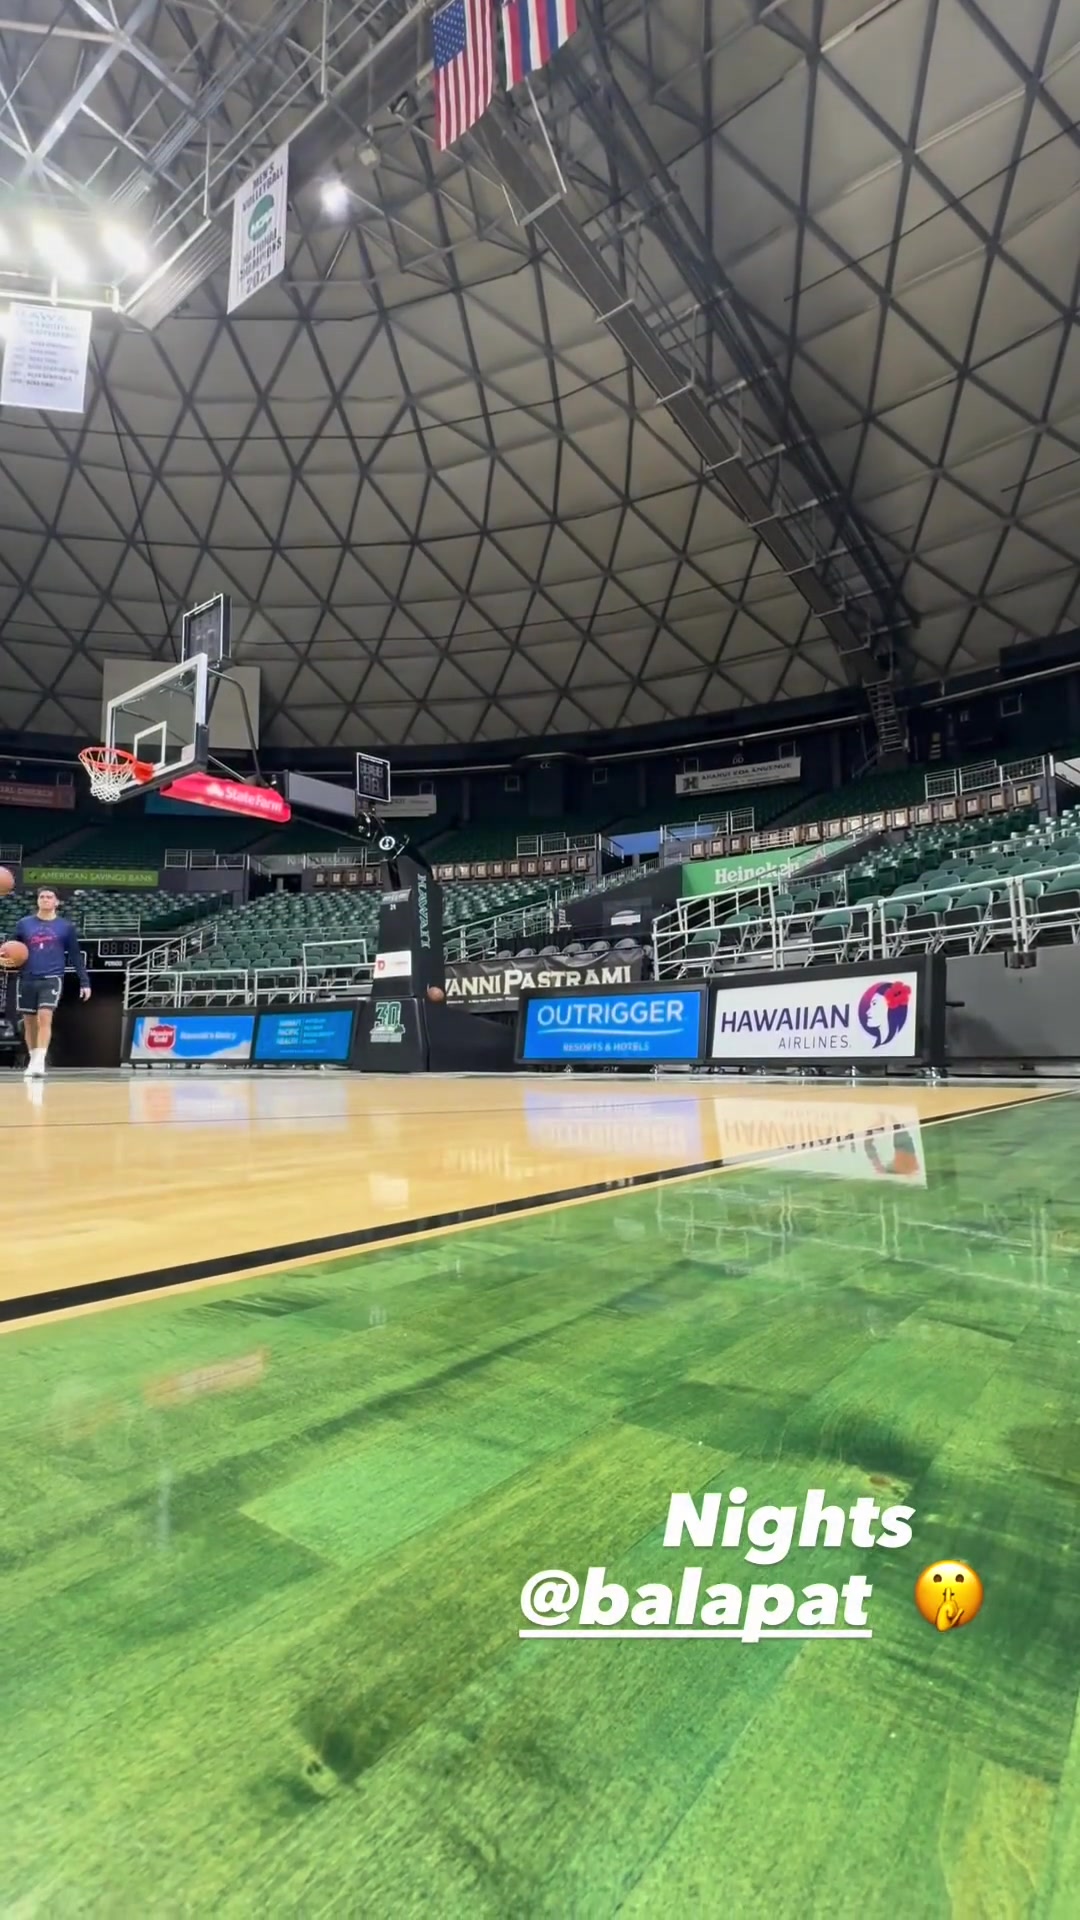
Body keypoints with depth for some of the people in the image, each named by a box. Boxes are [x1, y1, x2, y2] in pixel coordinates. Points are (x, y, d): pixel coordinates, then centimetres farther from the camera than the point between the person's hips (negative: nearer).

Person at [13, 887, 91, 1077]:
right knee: (29, 1023, 9)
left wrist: (84, 981, 2)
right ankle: (33, 1061, 23)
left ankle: (39, 1062, -18)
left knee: (45, 1017, -18)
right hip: (27, 980, 3)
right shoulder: (24, 924, 9)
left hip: (51, 979, -3)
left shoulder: (65, 926, 4)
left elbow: (75, 956, 6)